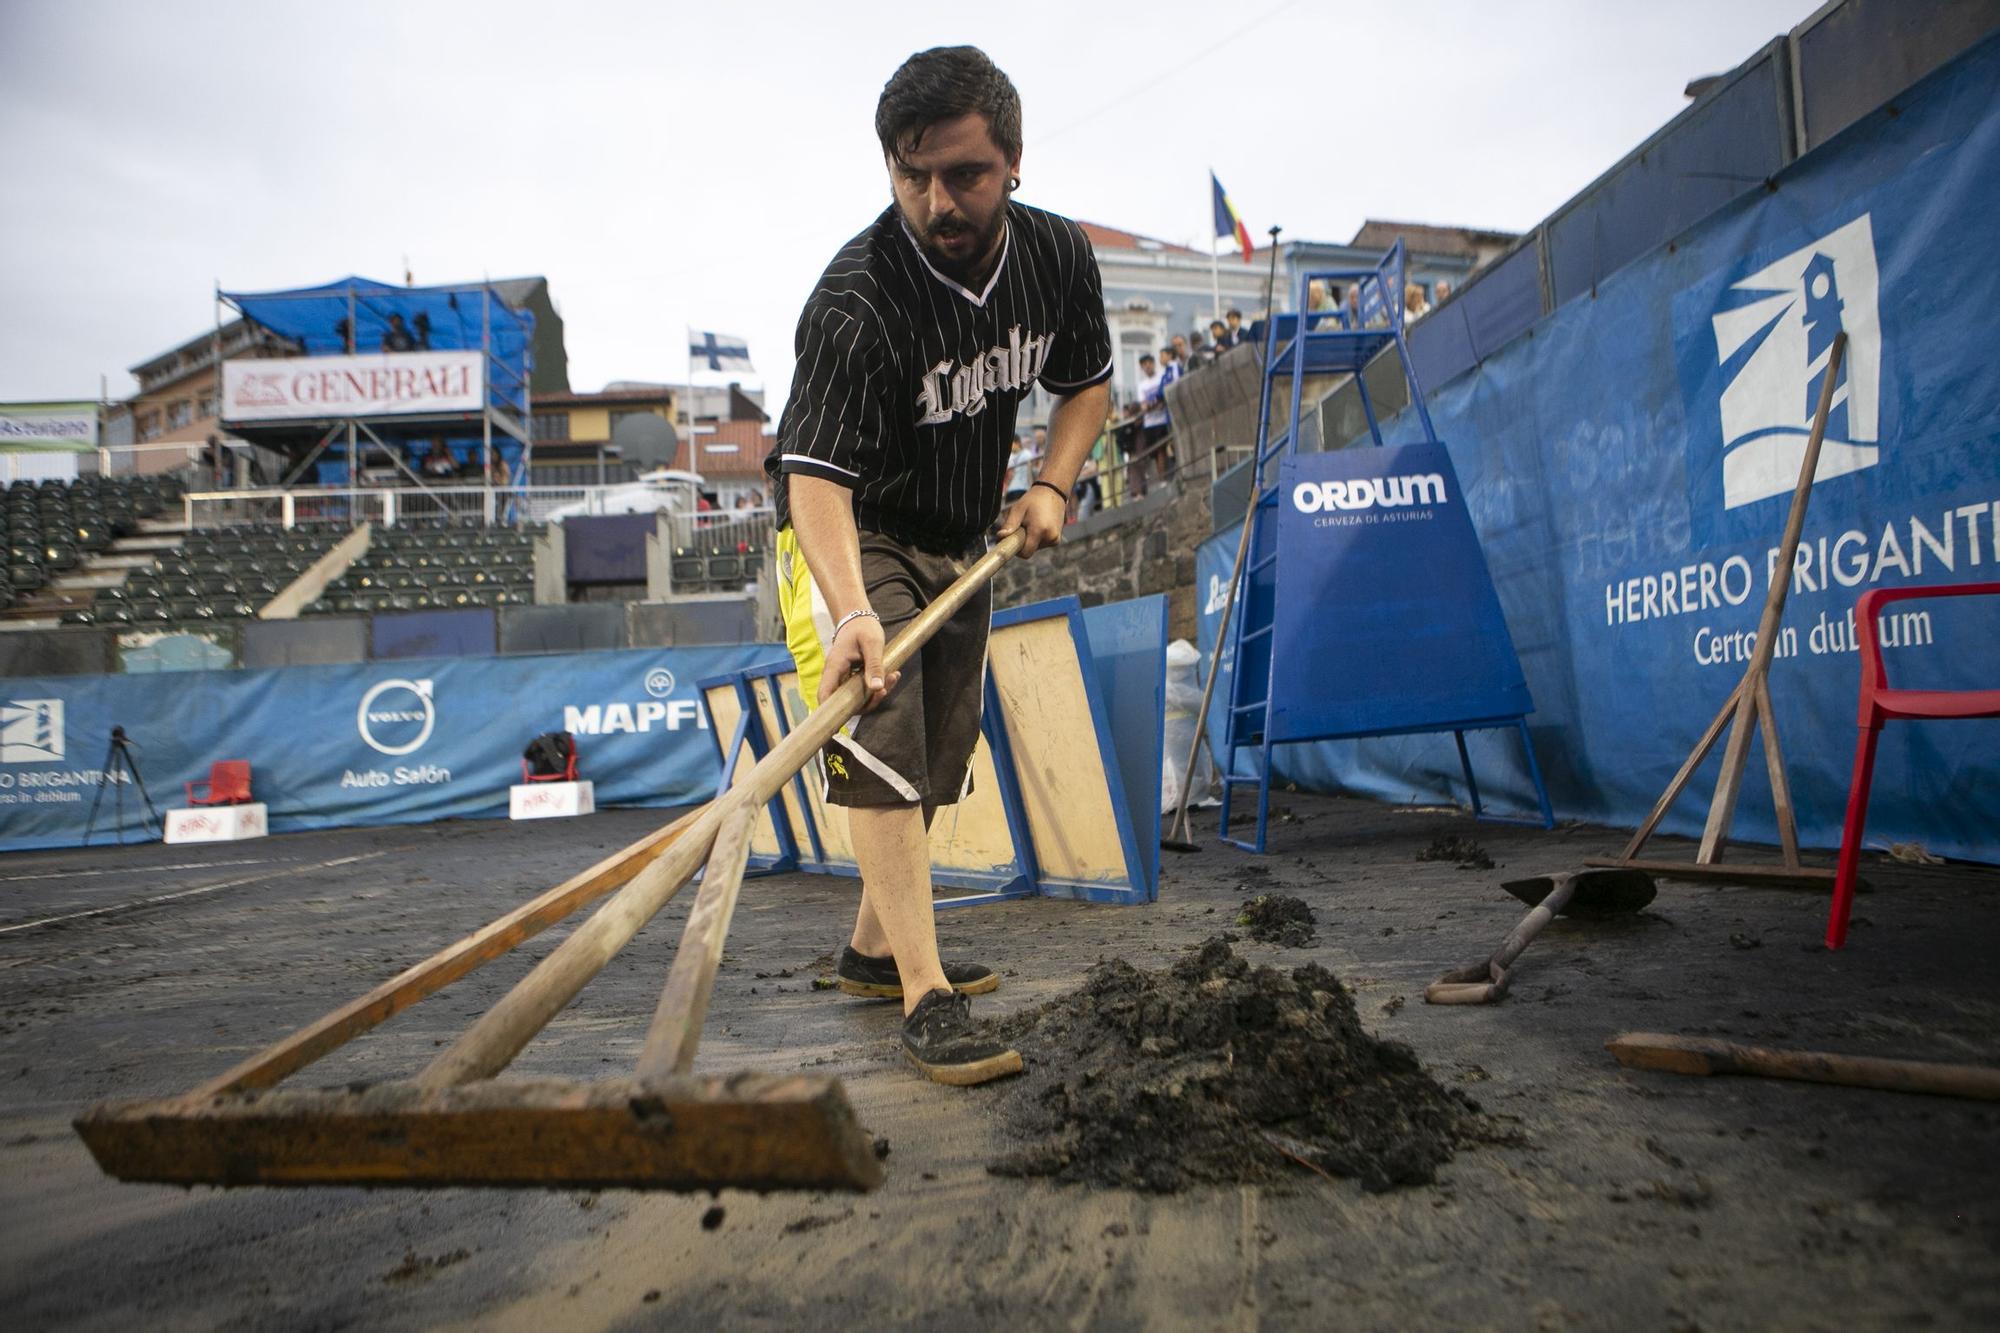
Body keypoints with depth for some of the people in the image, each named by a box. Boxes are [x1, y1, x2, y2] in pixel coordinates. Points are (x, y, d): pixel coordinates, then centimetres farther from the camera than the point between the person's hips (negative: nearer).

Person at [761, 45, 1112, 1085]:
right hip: (849, 538, -6)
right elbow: (816, 477, -36)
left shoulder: (1059, 257, -9)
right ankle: (926, 998, -15)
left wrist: (1051, 485, -8)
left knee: (939, 758, 10)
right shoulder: (856, 302, -29)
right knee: (882, 743, -20)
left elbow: (1087, 381, 9)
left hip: (959, 545, 7)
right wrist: (852, 611, -52)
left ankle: (873, 949, 26)